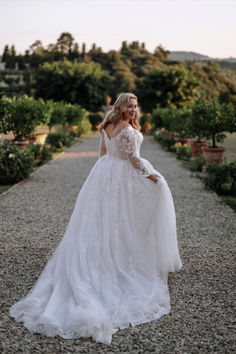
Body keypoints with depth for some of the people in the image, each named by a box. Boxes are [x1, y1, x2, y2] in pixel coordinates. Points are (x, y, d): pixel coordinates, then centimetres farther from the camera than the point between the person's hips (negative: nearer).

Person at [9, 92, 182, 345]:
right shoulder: (127, 130, -18)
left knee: (101, 220, 12)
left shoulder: (106, 127, 6)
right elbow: (133, 157, -19)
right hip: (125, 176, -7)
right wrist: (149, 173, -9)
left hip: (104, 172, 7)